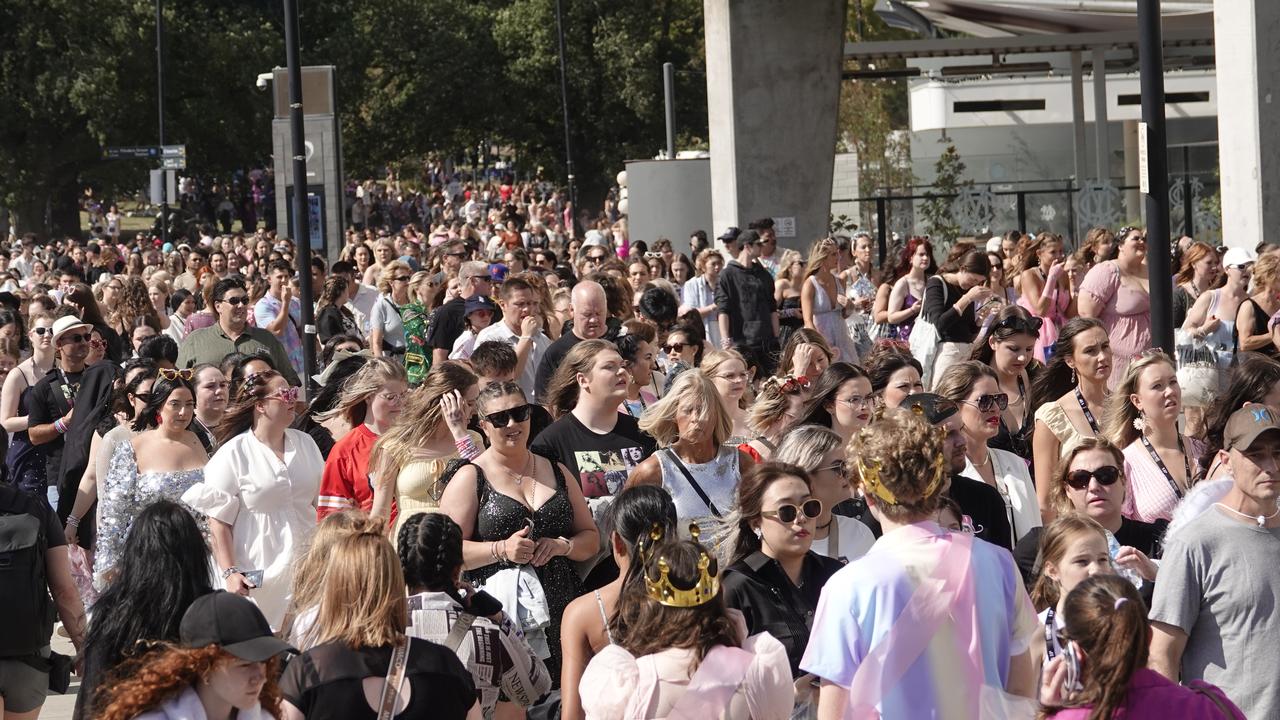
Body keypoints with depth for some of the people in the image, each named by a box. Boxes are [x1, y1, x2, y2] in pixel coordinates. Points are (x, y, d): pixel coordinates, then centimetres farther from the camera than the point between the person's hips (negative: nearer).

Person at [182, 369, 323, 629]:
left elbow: (322, 503, 19)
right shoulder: (233, 454, -6)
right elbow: (219, 521, -7)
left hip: (306, 565, 4)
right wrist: (229, 574, -13)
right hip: (258, 576, -4)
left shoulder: (305, 443, 11)